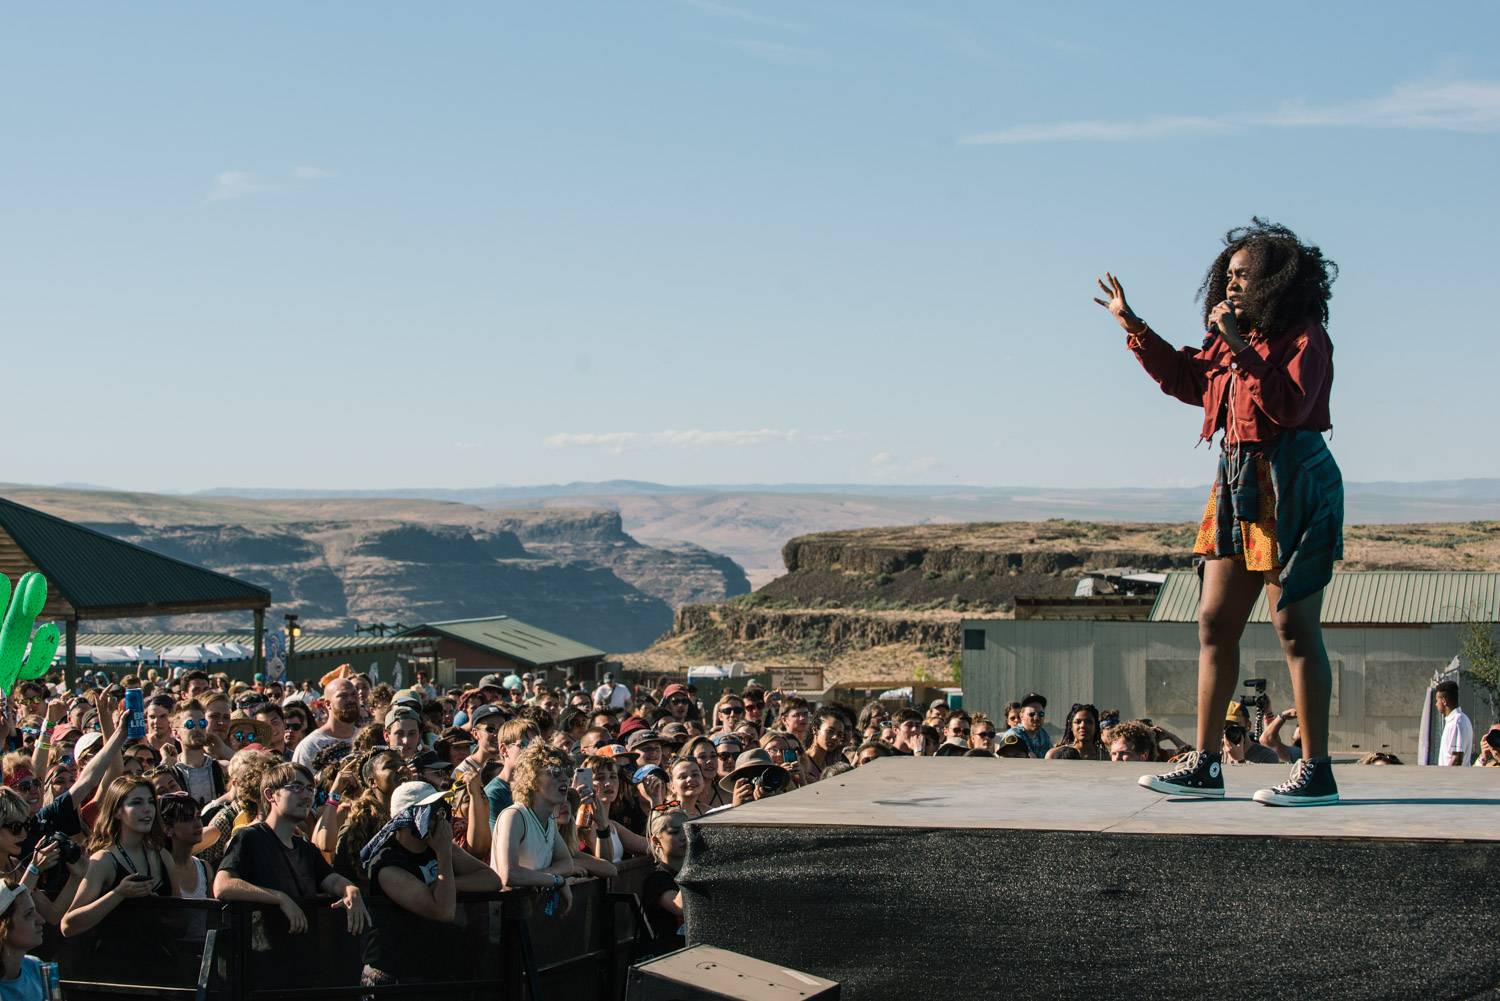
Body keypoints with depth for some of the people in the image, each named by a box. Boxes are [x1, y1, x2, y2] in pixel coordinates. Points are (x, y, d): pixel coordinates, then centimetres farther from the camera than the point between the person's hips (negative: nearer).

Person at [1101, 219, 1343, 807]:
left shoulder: (1304, 337, -9)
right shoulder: (1233, 339, 16)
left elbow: (1289, 406, -24)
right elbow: (1187, 380, 29)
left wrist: (1241, 350, -22)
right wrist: (1134, 329, 25)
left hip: (1291, 486, -9)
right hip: (1237, 483, 9)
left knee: (1293, 627, -8)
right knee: (1214, 624, 7)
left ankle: (1317, 772, -3)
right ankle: (1205, 764, 12)